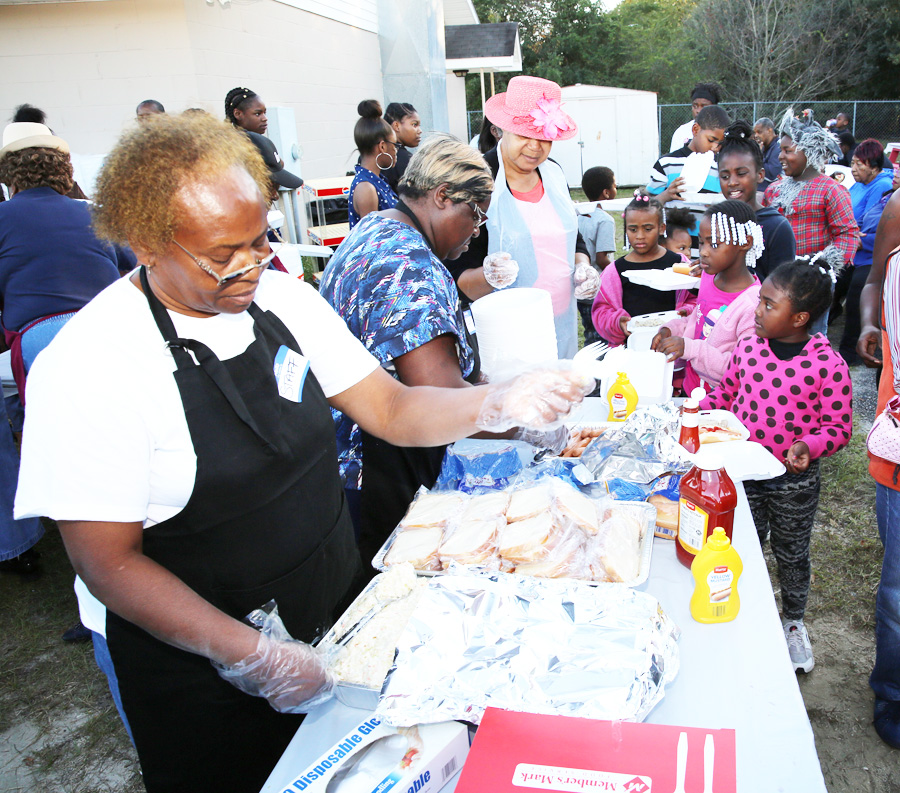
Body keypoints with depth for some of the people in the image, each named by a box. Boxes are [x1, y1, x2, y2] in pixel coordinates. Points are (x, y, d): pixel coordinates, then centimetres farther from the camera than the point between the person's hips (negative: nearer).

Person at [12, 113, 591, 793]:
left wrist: (499, 404, -24)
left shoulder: (284, 298, -5)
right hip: (198, 668, -5)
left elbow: (392, 411, -7)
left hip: (336, 608, 5)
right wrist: (253, 656, -25)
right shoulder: (88, 368, -21)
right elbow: (110, 564, -19)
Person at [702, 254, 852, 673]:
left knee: (791, 554, 17)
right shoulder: (748, 347, -6)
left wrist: (808, 446, -28)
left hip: (794, 480, -2)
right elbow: (726, 395, 9)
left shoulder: (827, 364, -18)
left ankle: (793, 622, 44)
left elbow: (839, 426, -11)